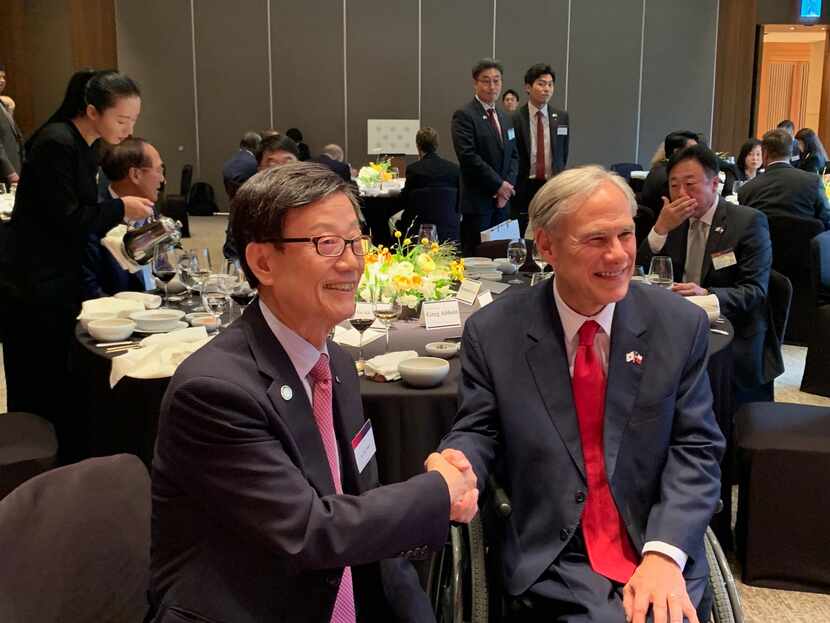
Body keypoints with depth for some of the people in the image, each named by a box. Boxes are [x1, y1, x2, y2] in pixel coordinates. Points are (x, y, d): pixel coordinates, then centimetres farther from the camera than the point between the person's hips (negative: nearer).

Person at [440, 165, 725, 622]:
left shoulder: (681, 325, -2)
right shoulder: (492, 333, -4)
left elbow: (695, 449, -3)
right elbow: (478, 432, 2)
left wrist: (664, 553, -16)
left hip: (660, 553, 2)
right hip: (552, 561, -1)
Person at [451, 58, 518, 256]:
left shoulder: (505, 118, 18)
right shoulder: (464, 115, -6)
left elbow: (513, 155, 16)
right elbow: (468, 156, -15)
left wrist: (507, 186, -1)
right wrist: (498, 184, -13)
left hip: (501, 201, 7)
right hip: (477, 200, -7)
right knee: (476, 256, -5)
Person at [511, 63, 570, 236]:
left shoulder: (561, 117, 5)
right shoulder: (515, 118, -5)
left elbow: (563, 152, 12)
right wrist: (512, 185, -2)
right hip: (524, 188, -2)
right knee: (521, 237, 4)